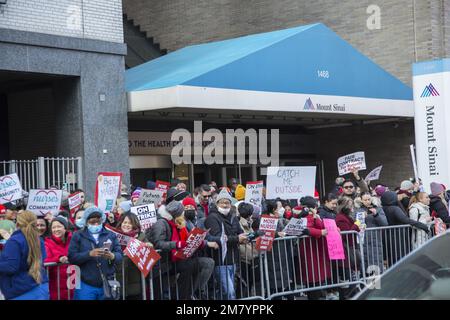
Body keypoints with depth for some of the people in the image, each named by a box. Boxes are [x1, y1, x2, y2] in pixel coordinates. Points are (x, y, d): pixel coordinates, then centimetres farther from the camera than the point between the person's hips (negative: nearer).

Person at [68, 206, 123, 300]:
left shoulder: (111, 235, 11)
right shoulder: (78, 236, 5)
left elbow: (120, 256, 4)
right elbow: (72, 257, -5)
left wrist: (112, 256, -20)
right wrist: (89, 254, -21)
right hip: (86, 285, -2)